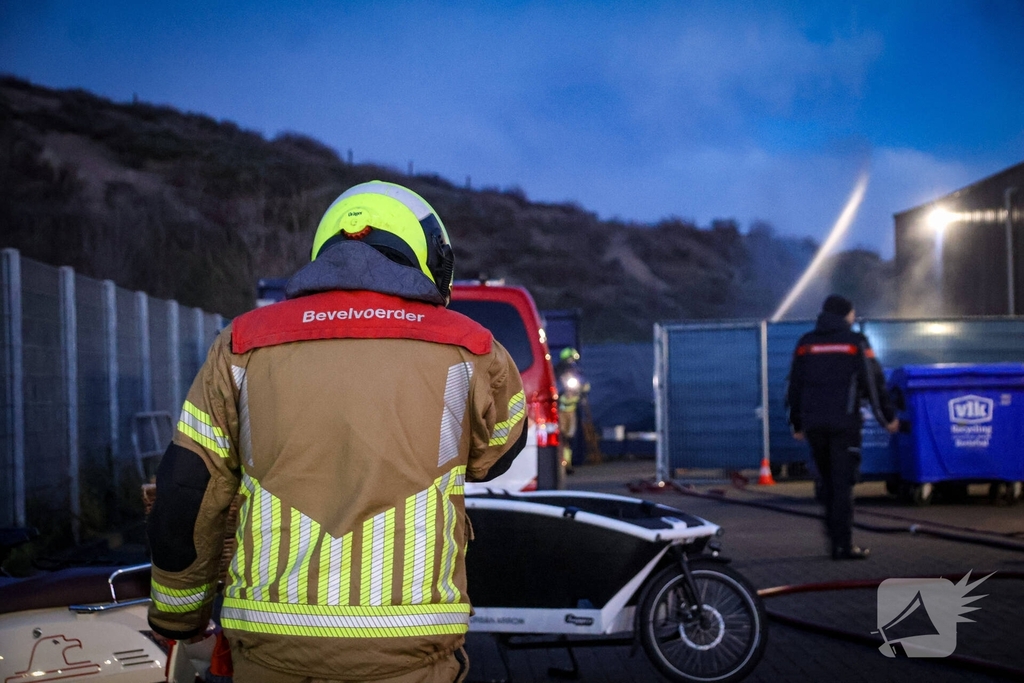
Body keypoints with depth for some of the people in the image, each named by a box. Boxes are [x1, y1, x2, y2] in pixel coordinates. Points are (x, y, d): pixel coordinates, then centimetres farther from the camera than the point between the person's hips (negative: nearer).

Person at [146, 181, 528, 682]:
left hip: (271, 643, 2)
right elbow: (496, 454, 23)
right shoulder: (466, 349, 5)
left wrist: (176, 612, 20)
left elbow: (184, 497, 8)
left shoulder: (243, 344, 8)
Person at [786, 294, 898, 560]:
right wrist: (888, 417, 7)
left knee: (828, 483, 14)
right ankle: (844, 545, -6)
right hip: (844, 423, -4)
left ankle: (836, 539, 16)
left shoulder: (805, 344, 9)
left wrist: (796, 423, 19)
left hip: (814, 424, 4)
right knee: (843, 483, -3)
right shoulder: (855, 342, -2)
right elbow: (874, 382, -2)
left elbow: (795, 386, 11)